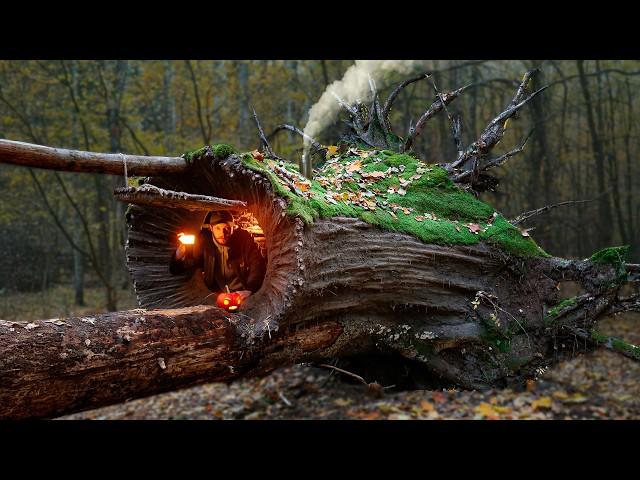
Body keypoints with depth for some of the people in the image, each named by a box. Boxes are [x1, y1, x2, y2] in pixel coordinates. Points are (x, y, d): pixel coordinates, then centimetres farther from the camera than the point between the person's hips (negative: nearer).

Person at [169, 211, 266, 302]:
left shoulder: (244, 239, -5)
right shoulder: (203, 242, -4)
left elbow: (258, 265, -6)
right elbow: (175, 270, -3)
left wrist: (248, 290, -23)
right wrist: (180, 252, -26)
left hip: (241, 294, -1)